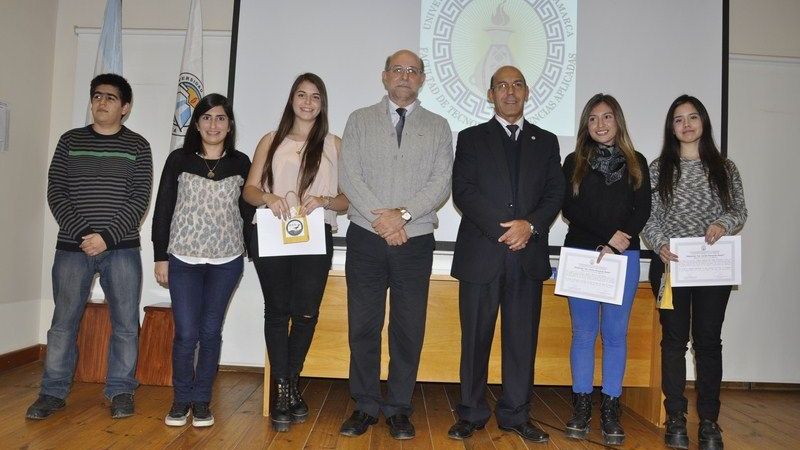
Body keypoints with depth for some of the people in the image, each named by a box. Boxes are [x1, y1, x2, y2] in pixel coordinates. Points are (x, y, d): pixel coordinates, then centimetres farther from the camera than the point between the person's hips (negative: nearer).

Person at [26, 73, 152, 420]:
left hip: (122, 248, -1)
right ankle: (53, 392, 20)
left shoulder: (137, 146, 4)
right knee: (63, 321, 7)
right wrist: (83, 233, -11)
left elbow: (139, 198, -4)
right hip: (72, 247, 2)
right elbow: (56, 192, 3)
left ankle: (120, 391, 14)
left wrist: (107, 237, -14)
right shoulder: (71, 141, 9)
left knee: (126, 323, 2)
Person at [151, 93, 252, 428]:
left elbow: (247, 209, 11)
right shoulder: (179, 160, 2)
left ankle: (202, 400, 21)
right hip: (184, 258, -1)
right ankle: (181, 399, 19)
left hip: (226, 261, 1)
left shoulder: (241, 163, 5)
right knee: (186, 334, -1)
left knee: (210, 331, 7)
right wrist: (160, 256, 2)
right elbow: (162, 210, 4)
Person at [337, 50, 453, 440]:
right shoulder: (360, 120, 9)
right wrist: (380, 218, -12)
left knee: (408, 329, 5)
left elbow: (441, 183, -1)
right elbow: (349, 175, -2)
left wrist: (403, 214, -14)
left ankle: (398, 408, 19)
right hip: (366, 237, 0)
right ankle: (365, 407, 20)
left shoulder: (438, 127, 10)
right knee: (363, 325, 6)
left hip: (415, 242, 0)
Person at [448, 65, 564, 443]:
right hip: (481, 253, -2)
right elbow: (462, 191, -4)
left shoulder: (546, 141, 16)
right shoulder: (471, 138, 9)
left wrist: (530, 225, -12)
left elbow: (555, 194, 7)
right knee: (475, 338, 4)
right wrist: (503, 229, -13)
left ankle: (515, 415, 19)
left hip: (528, 255, 2)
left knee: (522, 339, 6)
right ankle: (472, 414, 16)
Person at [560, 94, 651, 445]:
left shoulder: (636, 163, 12)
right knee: (584, 332, 2)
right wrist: (607, 236, -10)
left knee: (616, 333, 2)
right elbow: (569, 210, 1)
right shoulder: (575, 162, 10)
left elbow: (643, 211, 3)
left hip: (624, 257, 1)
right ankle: (581, 407, 11)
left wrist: (614, 245, -11)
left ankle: (610, 410, 10)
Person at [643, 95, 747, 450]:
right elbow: (647, 216, 1)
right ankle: (675, 420, 13)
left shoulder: (725, 168, 9)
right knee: (674, 340, 4)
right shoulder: (658, 168, 5)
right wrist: (660, 244, -16)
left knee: (708, 341, 4)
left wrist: (723, 223, -13)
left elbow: (740, 211, 9)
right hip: (670, 265, -1)